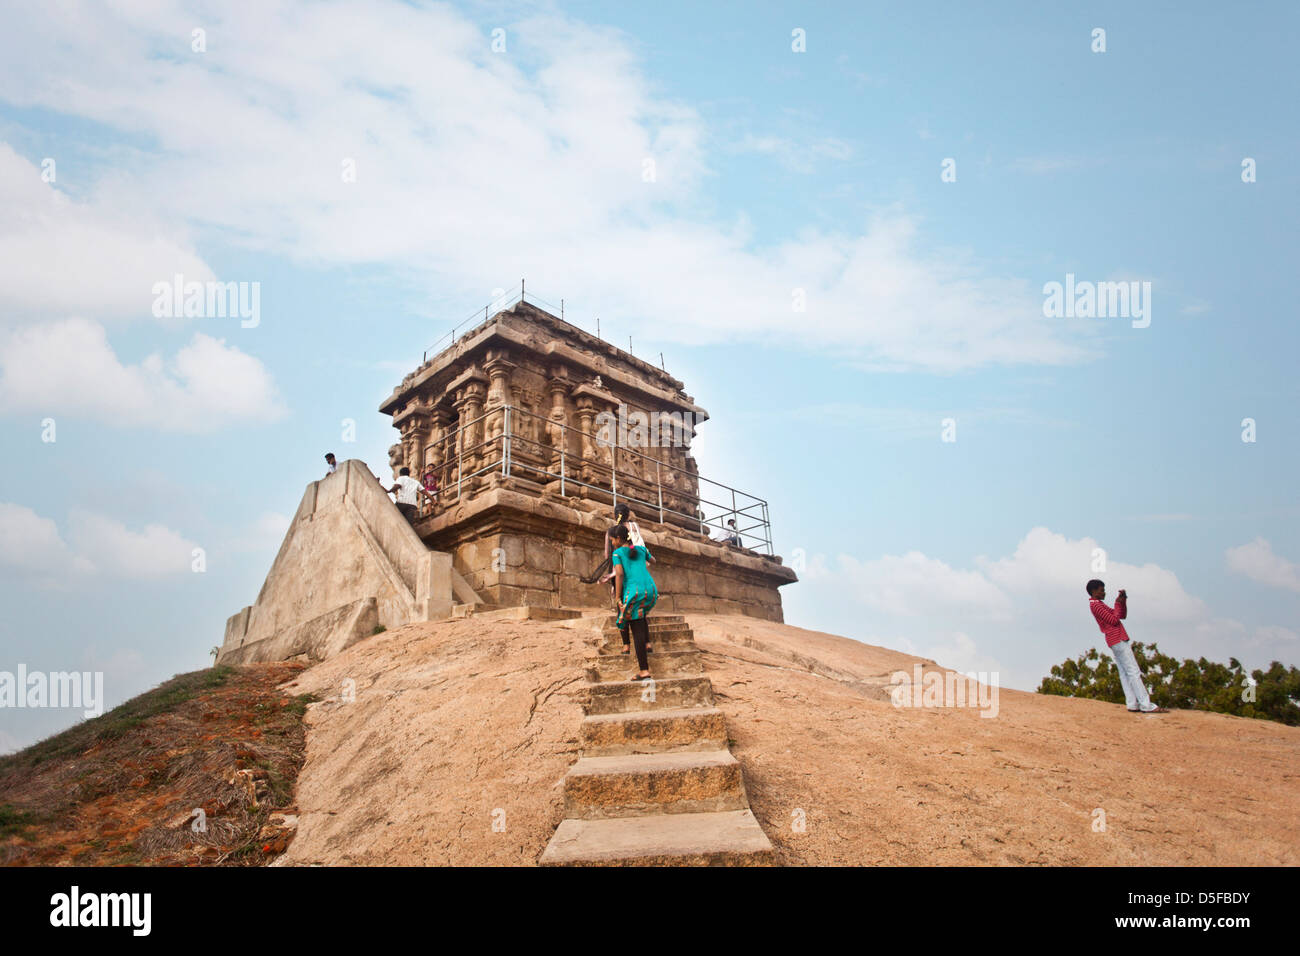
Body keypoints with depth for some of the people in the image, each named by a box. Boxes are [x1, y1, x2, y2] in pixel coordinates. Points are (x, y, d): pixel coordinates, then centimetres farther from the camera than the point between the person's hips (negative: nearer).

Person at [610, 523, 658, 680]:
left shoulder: (617, 553, 4)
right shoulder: (641, 549, 18)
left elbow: (619, 574, -9)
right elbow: (650, 560, 39)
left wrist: (618, 599, -8)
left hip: (633, 592, -5)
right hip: (651, 590, 5)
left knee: (637, 630, -1)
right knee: (641, 616, 36)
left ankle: (644, 670, -5)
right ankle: (647, 643, 20)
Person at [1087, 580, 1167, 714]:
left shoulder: (1100, 604, 21)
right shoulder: (1096, 605, -11)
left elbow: (1122, 615, 22)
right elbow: (1114, 620, -17)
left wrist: (1123, 600, 9)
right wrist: (1117, 603, -7)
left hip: (1115, 641, 10)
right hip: (1118, 640, -10)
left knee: (1124, 673, 5)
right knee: (1133, 672, -11)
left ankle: (1132, 704, 2)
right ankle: (1146, 705, -12)